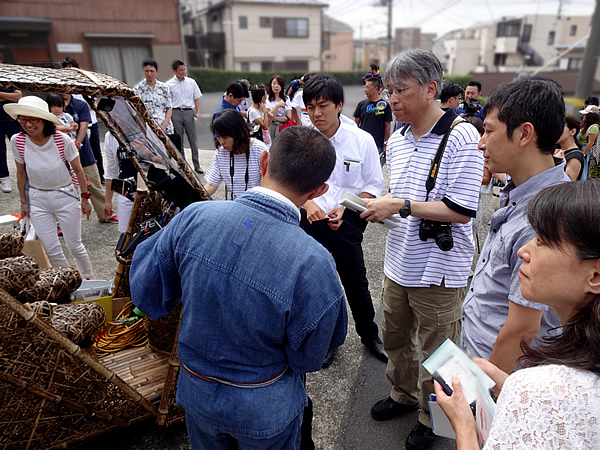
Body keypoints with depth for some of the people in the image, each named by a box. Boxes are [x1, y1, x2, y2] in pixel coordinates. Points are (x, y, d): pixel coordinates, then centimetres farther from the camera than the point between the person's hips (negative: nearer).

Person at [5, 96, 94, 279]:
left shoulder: (62, 140, -17)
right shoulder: (17, 141, -10)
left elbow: (78, 170, -6)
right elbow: (21, 173, 3)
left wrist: (85, 197, -2)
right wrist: (23, 202, 8)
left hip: (65, 196, -2)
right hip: (37, 199, 2)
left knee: (74, 245, 4)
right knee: (52, 250, 5)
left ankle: (88, 279, 28)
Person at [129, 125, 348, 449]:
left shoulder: (193, 218, -25)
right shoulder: (313, 264, -34)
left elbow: (147, 295, -9)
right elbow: (309, 359, -16)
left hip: (195, 393, 3)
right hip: (264, 412, -2)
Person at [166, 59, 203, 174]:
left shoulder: (191, 82, 7)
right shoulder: (169, 84, 0)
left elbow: (196, 98, 12)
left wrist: (198, 112, 0)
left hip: (189, 112, 1)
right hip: (176, 112, -1)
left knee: (193, 139, 4)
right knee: (178, 140, 5)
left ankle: (197, 165, 11)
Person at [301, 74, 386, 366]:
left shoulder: (362, 140, -7)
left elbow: (374, 186, -1)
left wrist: (346, 208, -15)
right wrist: (308, 203, -15)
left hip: (346, 222, -1)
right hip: (310, 220, 1)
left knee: (356, 282, 14)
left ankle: (369, 334, 41)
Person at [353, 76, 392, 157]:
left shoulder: (385, 105, -2)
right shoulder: (362, 104, 7)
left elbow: (387, 127, 0)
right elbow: (356, 123, 12)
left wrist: (386, 144, -2)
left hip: (378, 145, -3)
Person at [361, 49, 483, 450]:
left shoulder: (461, 136, -17)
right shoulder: (397, 141, 8)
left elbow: (462, 210, -22)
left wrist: (401, 205, -23)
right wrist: (381, 206, -3)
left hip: (439, 271, -7)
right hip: (399, 264, 7)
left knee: (435, 354, 12)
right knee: (395, 337, 23)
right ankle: (404, 394, 49)